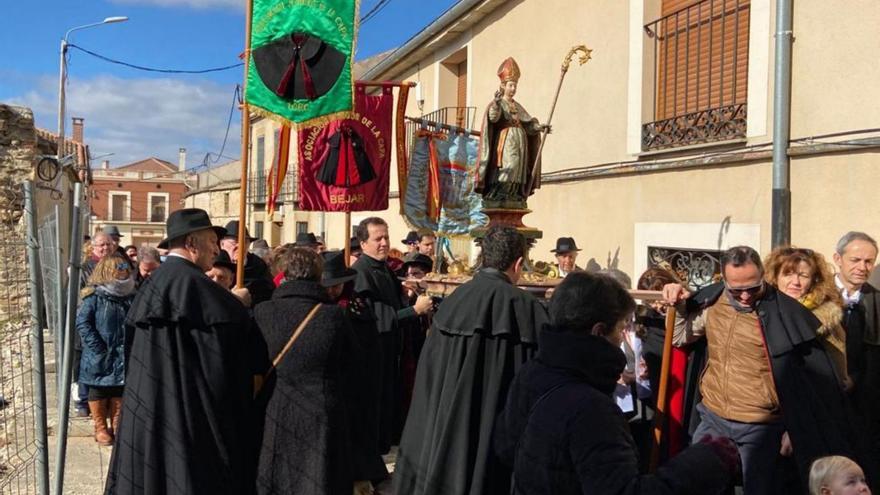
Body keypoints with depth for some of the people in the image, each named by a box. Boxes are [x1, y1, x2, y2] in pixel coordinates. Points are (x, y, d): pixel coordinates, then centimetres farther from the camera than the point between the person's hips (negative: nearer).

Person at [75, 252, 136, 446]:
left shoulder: (131, 298, 3)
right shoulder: (95, 297, -11)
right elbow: (82, 322, -14)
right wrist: (98, 348, -18)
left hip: (124, 357, 4)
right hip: (100, 358, -4)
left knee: (119, 392, 14)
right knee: (99, 391, 10)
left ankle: (117, 426, 27)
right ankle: (100, 428, 22)